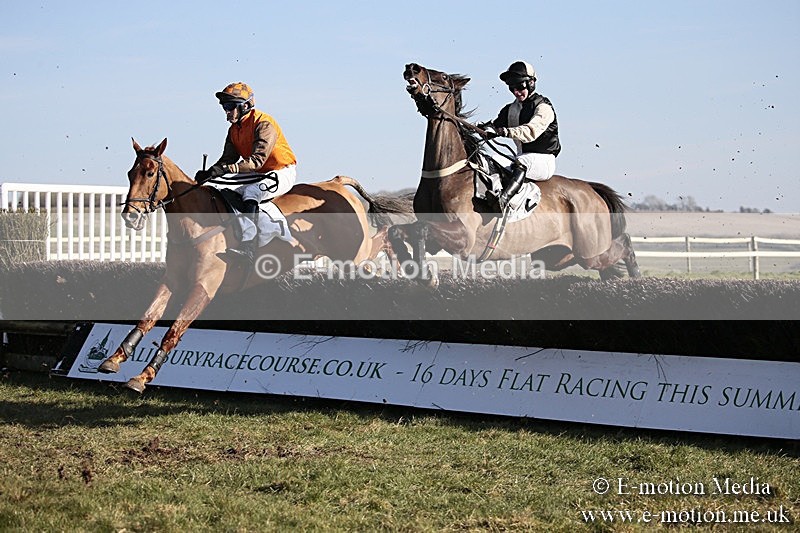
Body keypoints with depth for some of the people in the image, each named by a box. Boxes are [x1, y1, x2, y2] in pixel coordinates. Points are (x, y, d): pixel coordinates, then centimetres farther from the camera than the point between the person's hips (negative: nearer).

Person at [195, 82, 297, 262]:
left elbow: (257, 160, -30)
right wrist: (209, 173, -18)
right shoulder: (234, 129, 8)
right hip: (256, 175, 9)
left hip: (281, 174, -9)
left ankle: (249, 248, -44)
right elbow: (228, 158, 3)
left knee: (250, 191, -34)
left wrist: (225, 169, -40)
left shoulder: (264, 124, -20)